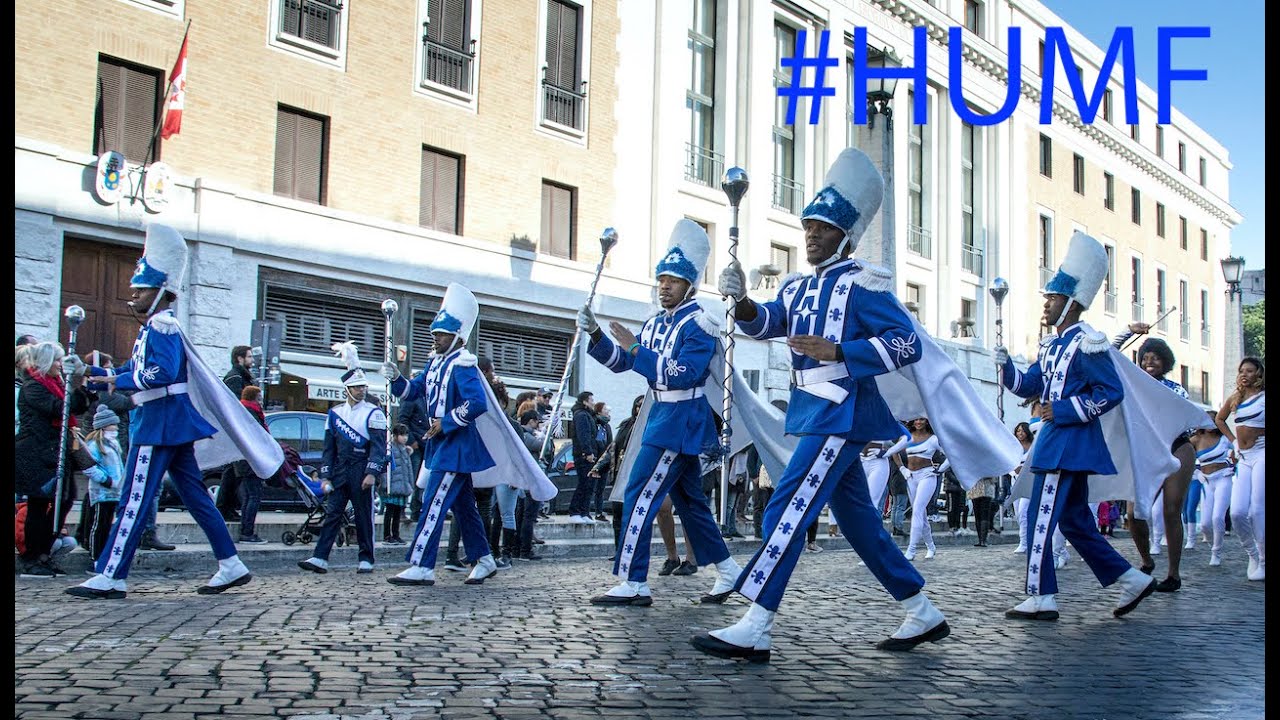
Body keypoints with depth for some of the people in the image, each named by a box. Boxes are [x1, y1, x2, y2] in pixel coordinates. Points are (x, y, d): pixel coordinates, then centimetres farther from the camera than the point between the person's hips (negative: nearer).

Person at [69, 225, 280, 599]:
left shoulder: (162, 326, -12)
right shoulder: (153, 328, 19)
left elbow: (163, 372, -25)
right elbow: (132, 371, 22)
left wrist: (119, 380, -18)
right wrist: (96, 373, 8)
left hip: (160, 425, -10)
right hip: (172, 425, 10)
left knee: (133, 501, -6)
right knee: (195, 497, 10)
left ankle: (109, 578, -2)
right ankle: (232, 566, 13)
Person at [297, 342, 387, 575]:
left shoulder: (373, 413, 0)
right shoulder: (335, 414, 13)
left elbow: (378, 446, -7)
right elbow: (329, 448, 13)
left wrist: (372, 473, -17)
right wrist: (325, 476, 6)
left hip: (362, 473, -4)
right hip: (339, 472, 4)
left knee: (364, 516, 0)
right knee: (332, 513, -1)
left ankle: (366, 560, 8)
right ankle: (320, 558, -4)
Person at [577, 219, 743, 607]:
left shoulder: (698, 324, -12)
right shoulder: (656, 323, 14)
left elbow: (684, 374, -23)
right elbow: (619, 361, 13)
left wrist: (636, 348, -26)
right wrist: (595, 334, -5)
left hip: (681, 421, -9)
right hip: (664, 417, 9)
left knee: (639, 496, -11)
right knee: (688, 500, 14)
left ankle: (633, 584, -7)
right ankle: (727, 571, 24)